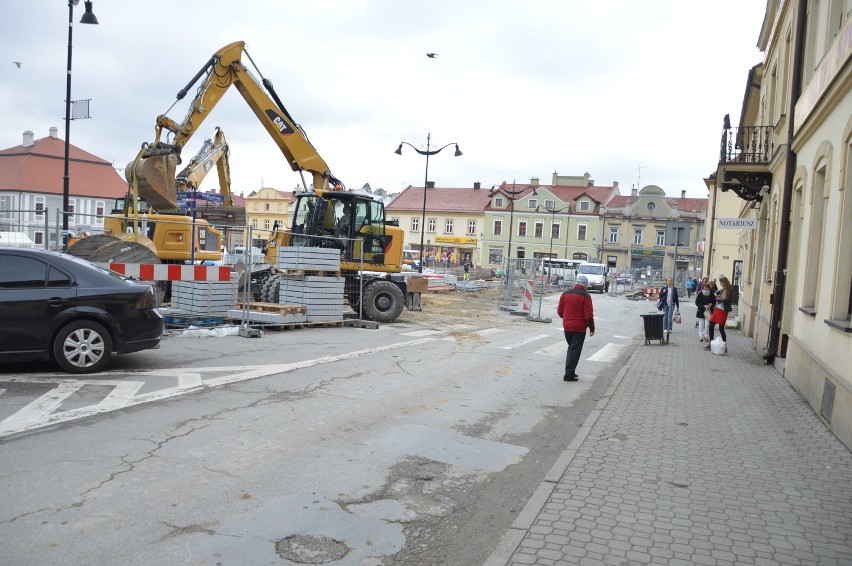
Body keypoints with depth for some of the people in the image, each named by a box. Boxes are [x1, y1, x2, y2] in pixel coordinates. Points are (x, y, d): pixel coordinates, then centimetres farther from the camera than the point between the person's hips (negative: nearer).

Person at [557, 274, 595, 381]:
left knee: (571, 348, 20)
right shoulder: (585, 296, -11)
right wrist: (592, 328, -2)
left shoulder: (565, 294, 5)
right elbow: (589, 315, -13)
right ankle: (569, 374, -2)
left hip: (567, 326, 5)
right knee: (575, 350, 0)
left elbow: (559, 311, 9)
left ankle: (569, 371, 21)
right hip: (579, 328, -5)